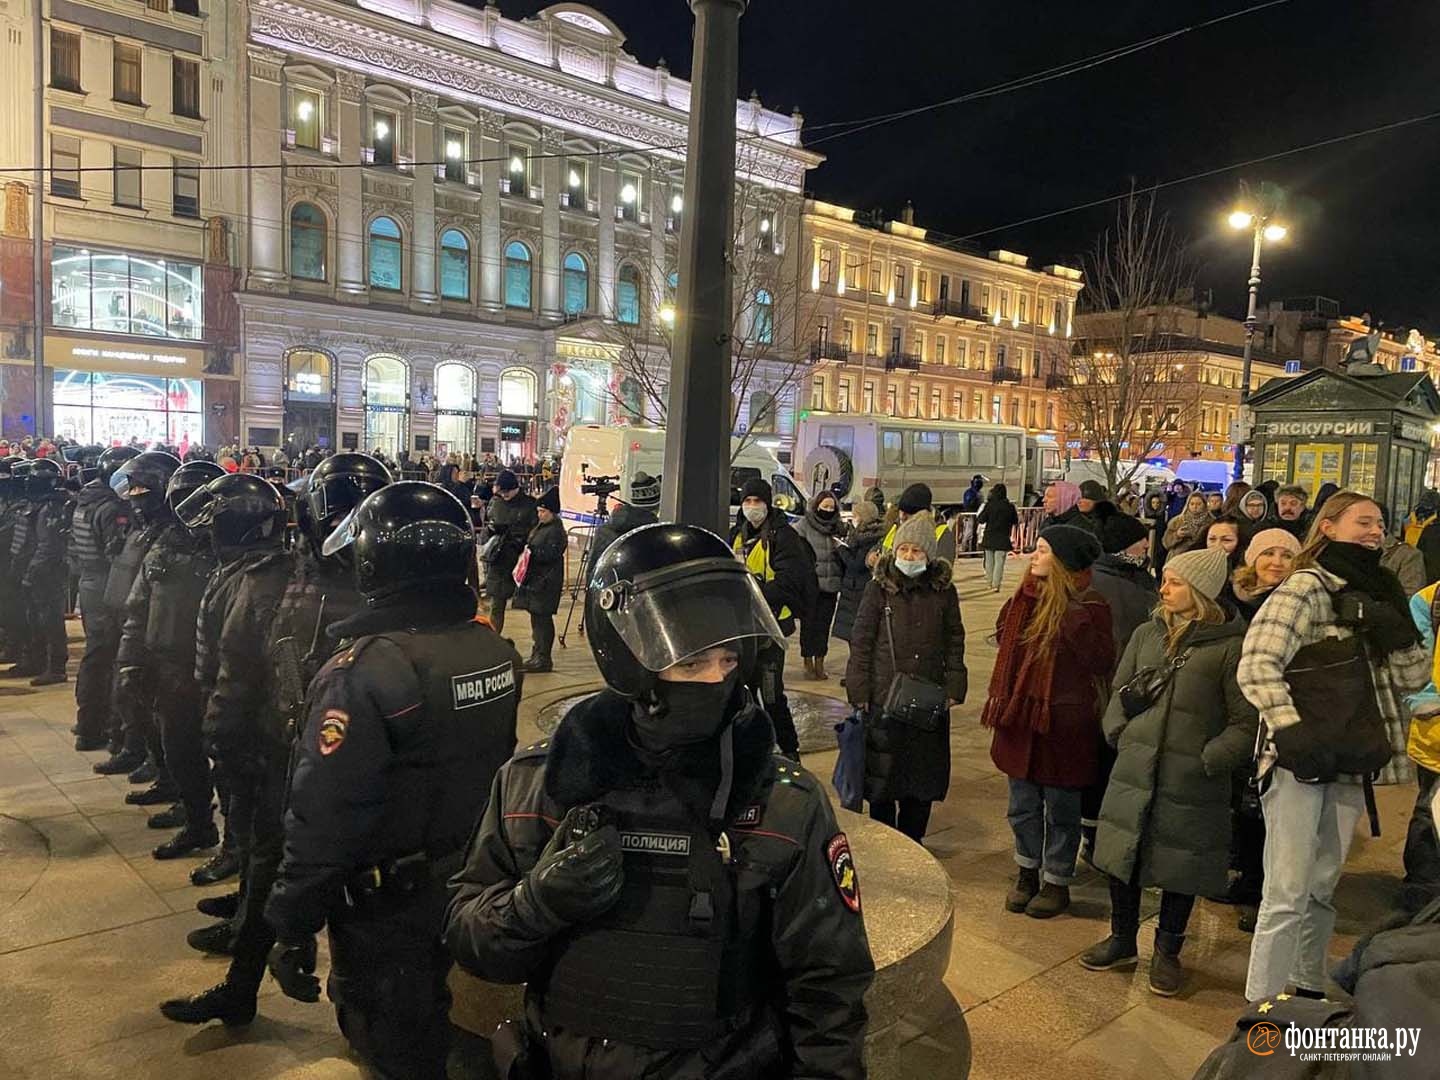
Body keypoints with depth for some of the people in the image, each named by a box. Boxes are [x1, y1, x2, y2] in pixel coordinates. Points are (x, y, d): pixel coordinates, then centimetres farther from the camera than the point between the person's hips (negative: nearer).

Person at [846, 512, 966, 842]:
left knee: (924, 772, 11)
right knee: (882, 771, 6)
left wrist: (954, 687, 2)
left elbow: (954, 641, 9)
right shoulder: (879, 588, -5)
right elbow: (861, 641, -3)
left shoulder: (943, 590, 1)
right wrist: (859, 690, -6)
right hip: (884, 697, -2)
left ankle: (912, 843, 28)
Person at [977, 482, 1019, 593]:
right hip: (1003, 538, -1)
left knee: (989, 561, 16)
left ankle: (990, 582, 26)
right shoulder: (1010, 506, -8)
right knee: (999, 562, 2)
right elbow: (1015, 521, 4)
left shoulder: (989, 505, -11)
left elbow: (981, 520, -9)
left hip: (989, 537, 1)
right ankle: (996, 584, -4)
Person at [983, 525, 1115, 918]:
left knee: (1060, 808, 10)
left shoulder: (1087, 607, -13)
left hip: (1062, 721, -6)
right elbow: (1005, 639, 17)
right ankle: (1027, 874, 34)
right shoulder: (1028, 598, 4)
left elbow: (1102, 664, -19)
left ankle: (1057, 882, 27)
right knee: (1022, 806, 17)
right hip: (1021, 716, 6)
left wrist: (1076, 623, -28)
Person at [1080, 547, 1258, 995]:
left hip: (1191, 782, -4)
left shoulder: (1232, 646, -9)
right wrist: (1119, 732, 3)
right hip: (1134, 771, 5)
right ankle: (1122, 939, 35)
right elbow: (1120, 690, 16)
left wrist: (1209, 758, -15)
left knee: (1179, 866, 11)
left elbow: (1246, 721, -7)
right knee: (1121, 855, 13)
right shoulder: (1148, 634, 6)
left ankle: (1167, 950, 33)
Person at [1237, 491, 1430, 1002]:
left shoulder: (1376, 594, 12)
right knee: (1287, 896, -3)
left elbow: (1413, 678, 9)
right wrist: (1292, 731, -27)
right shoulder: (1306, 587, -10)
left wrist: (1395, 633, -8)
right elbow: (1256, 665, -20)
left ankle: (1308, 991, 33)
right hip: (1300, 760, -7)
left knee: (1322, 888, 18)